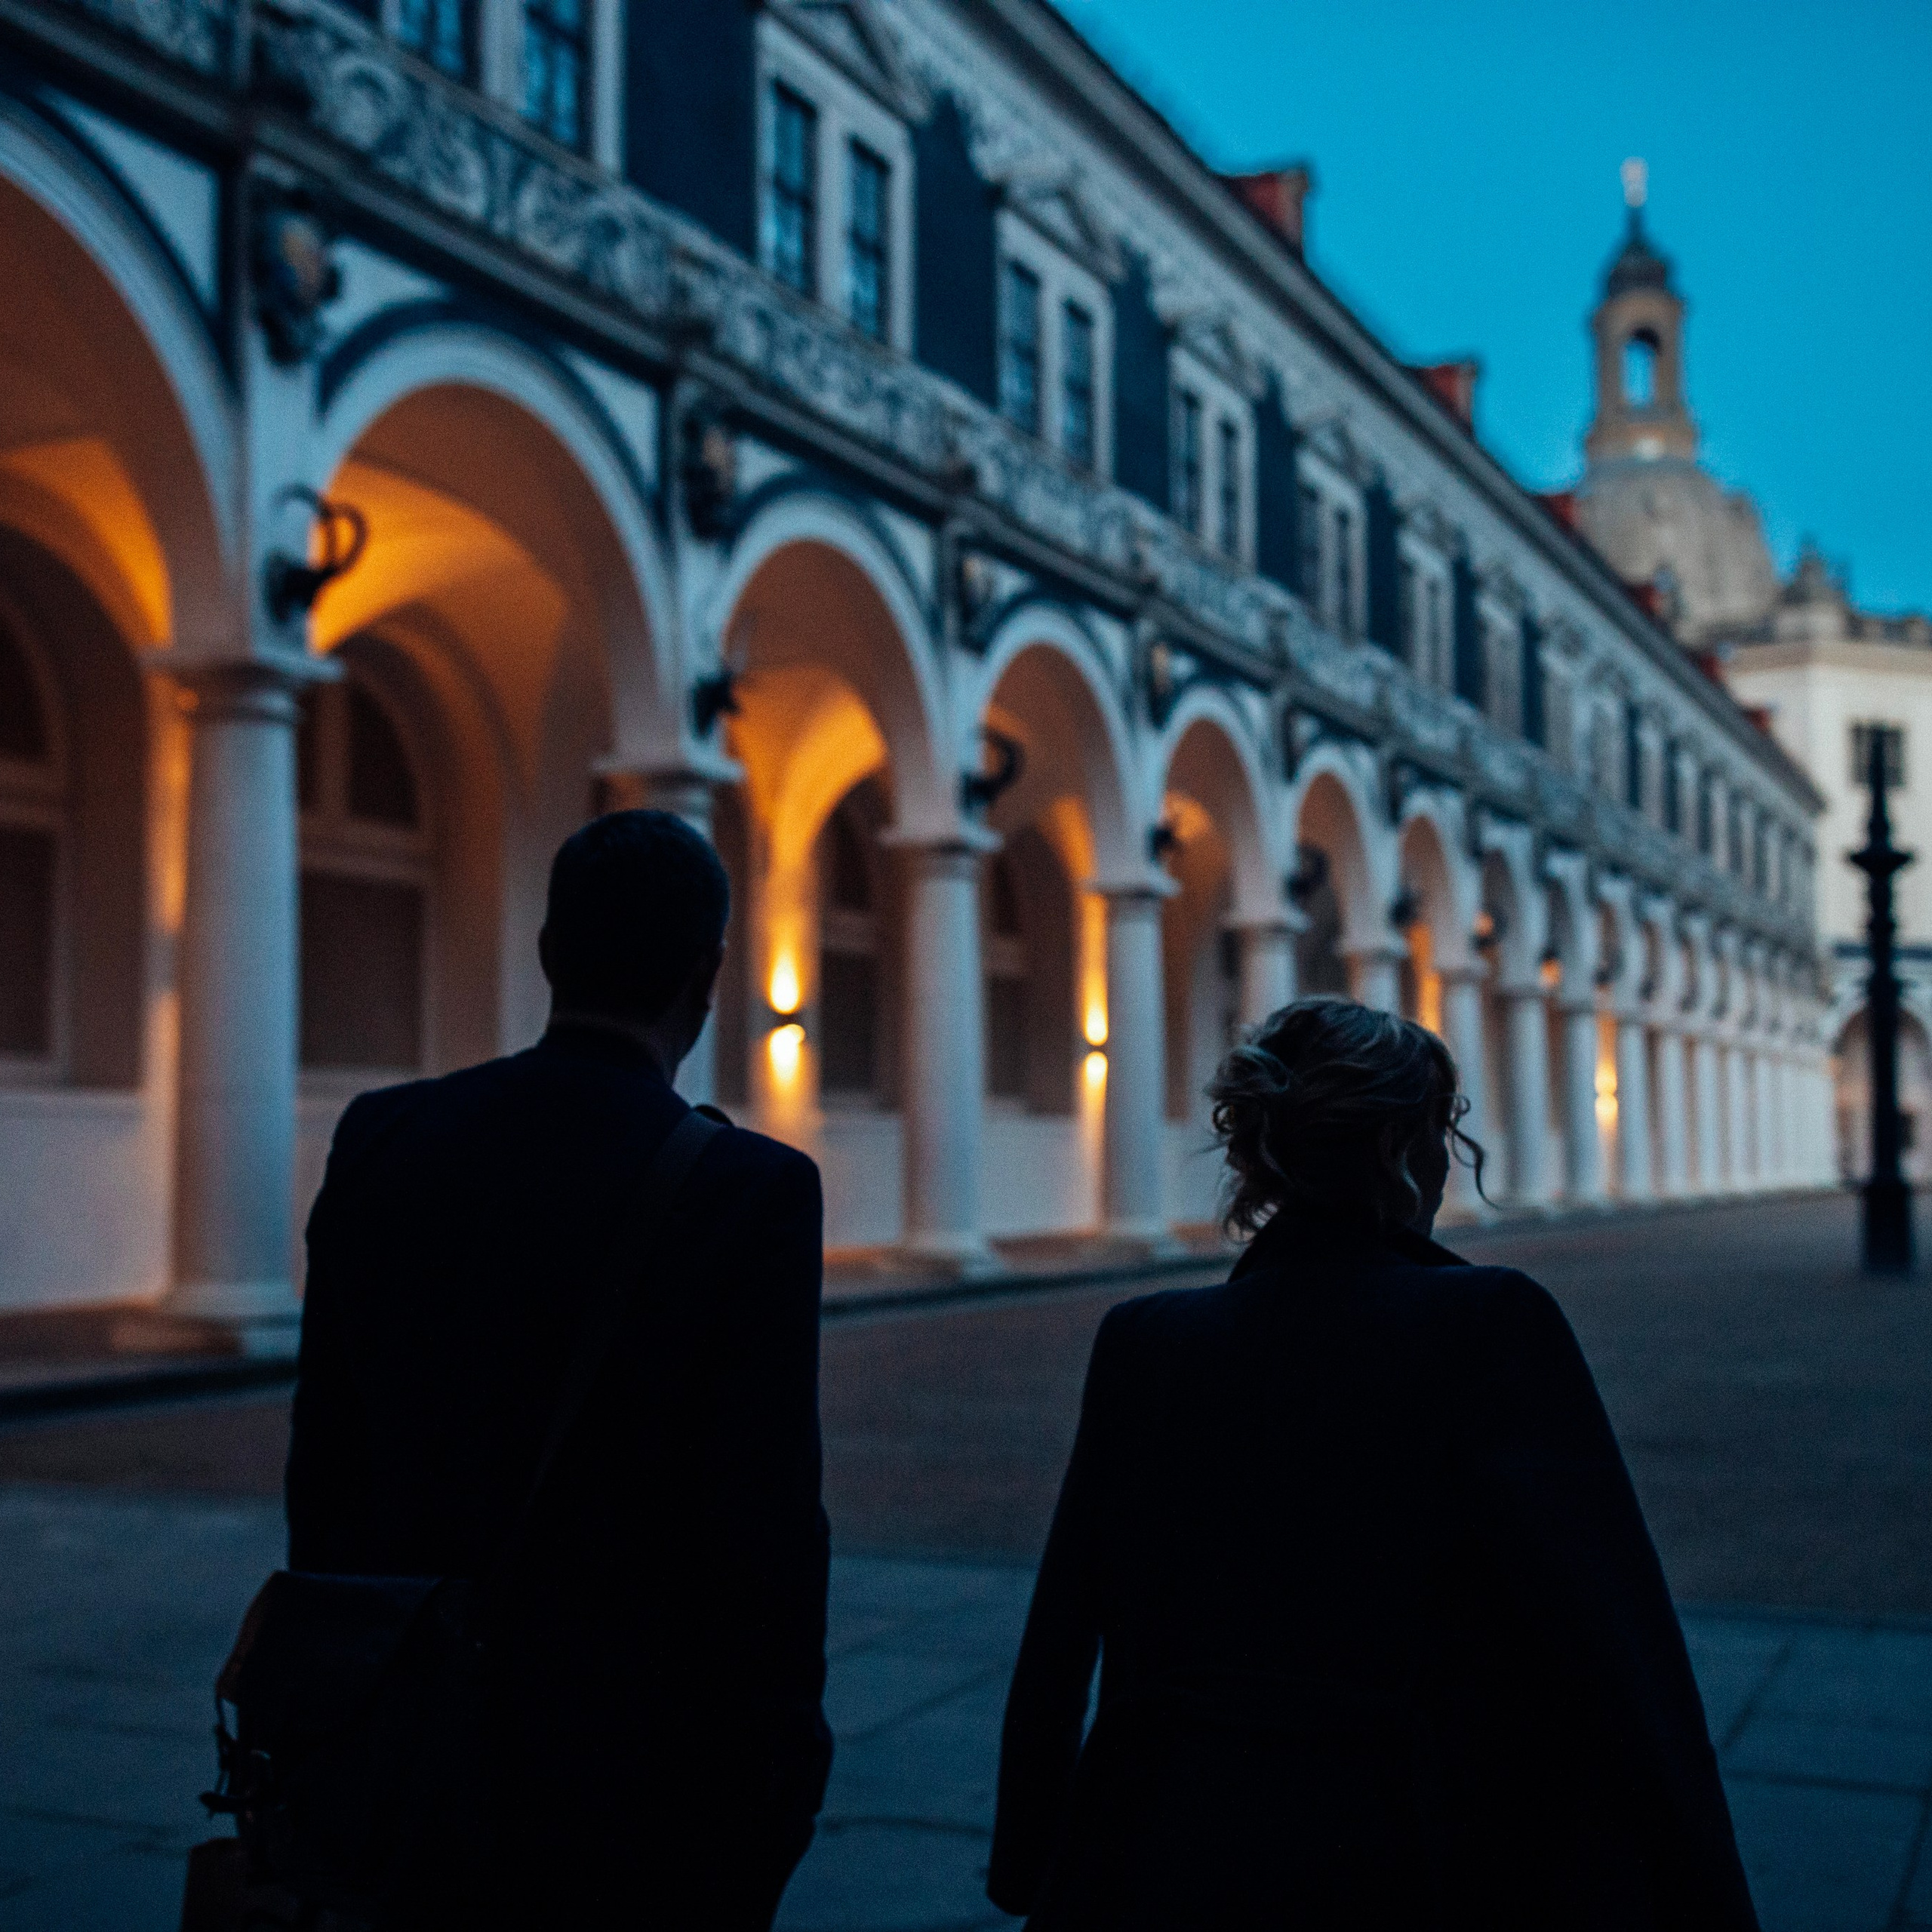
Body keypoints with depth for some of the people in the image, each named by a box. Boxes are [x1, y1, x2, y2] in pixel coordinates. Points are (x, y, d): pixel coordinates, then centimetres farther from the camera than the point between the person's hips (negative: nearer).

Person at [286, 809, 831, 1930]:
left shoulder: (383, 1138, -4)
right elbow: (768, 1527, -17)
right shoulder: (751, 1189, -17)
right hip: (638, 1798, -4)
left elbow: (323, 1468, 3)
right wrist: (776, 1786, -2)